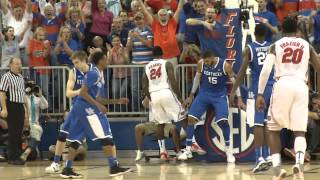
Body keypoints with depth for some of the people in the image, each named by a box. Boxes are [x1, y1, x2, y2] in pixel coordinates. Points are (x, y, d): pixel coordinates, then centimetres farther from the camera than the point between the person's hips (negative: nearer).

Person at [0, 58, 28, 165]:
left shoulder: (21, 78, 17)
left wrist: (25, 110, 21)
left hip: (20, 107, 7)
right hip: (11, 107, -7)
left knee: (19, 133, 8)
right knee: (13, 133, -5)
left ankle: (17, 156, 14)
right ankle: (12, 158, -1)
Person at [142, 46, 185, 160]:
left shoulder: (147, 67, 16)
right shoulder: (167, 64, 4)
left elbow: (144, 87, 13)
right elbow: (173, 82, -6)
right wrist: (179, 96, 0)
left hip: (154, 95, 4)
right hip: (166, 92, -4)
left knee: (160, 124, 12)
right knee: (182, 118, 5)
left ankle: (162, 151, 7)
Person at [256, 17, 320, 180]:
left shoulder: (276, 45, 13)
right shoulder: (307, 45, 17)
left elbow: (265, 70, 1)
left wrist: (260, 94, 2)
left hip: (283, 85, -1)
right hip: (301, 86, 1)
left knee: (273, 128, 14)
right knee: (299, 131, 4)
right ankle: (299, 164, -23)